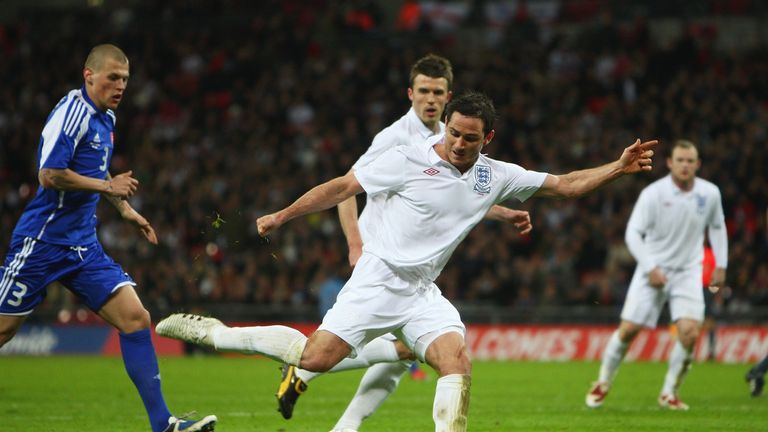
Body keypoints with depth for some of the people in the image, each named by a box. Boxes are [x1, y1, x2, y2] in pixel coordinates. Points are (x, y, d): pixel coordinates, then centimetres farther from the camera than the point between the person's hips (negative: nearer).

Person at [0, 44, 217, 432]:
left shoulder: (105, 118, 14)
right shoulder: (71, 112, -14)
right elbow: (50, 175, -22)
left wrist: (125, 209, 23)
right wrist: (108, 186, -14)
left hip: (83, 247, 8)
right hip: (42, 241, -8)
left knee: (135, 318, -6)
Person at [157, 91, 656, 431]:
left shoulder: (496, 176, 4)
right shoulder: (408, 160, -9)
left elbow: (564, 184, 11)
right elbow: (344, 187, -2)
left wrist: (618, 168, 0)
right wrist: (282, 216, 1)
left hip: (423, 293, 5)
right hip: (378, 279, -4)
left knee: (457, 363, -20)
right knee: (315, 357, -14)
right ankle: (210, 332, 2)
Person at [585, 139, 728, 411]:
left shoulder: (710, 193, -3)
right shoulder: (653, 193, -14)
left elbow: (717, 227, 16)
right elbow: (633, 233, -11)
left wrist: (721, 265, 10)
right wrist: (650, 268, -20)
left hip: (688, 272, 2)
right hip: (653, 270, -2)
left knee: (689, 332, -17)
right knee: (628, 329, -4)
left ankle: (669, 393, 2)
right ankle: (603, 383, 20)